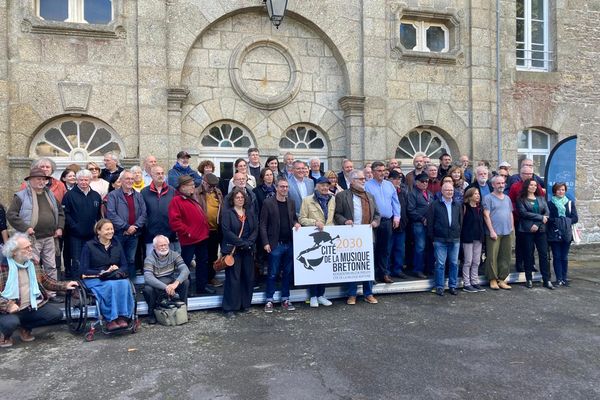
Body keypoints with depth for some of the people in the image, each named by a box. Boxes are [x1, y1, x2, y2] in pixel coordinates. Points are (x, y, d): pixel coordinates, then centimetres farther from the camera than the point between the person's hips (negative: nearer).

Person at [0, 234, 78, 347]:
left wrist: (64, 286, 4)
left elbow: (45, 280, 15)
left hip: (32, 306, 6)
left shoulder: (32, 263, 5)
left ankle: (25, 327, 14)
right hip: (11, 309, -5)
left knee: (56, 314, -11)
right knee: (11, 322, -35)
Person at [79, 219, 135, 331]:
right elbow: (84, 271, -3)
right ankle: (110, 319, -32)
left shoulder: (116, 244, 14)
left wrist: (118, 271, -10)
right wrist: (104, 272, -13)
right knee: (111, 285, -36)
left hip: (115, 277, 3)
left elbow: (124, 265, 13)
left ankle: (123, 317, -32)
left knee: (125, 284, -32)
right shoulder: (89, 246, 2)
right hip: (94, 279, -3)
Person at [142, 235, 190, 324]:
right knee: (147, 289, -33)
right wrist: (165, 287, -41)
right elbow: (148, 277, -29)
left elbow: (185, 270, -17)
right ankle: (152, 314, -5)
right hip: (157, 288, -2)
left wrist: (176, 283, -37)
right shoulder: (149, 259, -14)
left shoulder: (174, 255, -5)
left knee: (185, 282, -23)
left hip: (172, 285, 2)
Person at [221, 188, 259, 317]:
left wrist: (249, 242, -10)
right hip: (232, 250, -5)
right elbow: (227, 231, -14)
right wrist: (242, 243, -17)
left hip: (248, 250, 5)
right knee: (233, 278, -3)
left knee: (248, 277, 7)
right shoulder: (227, 213, -4)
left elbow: (255, 229, 6)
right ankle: (229, 308, 7)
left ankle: (245, 304, 20)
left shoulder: (250, 212, 11)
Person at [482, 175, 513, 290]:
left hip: (506, 232, 6)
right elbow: (486, 215, -8)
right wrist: (492, 231, -13)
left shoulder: (507, 198, 17)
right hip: (494, 233, -6)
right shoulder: (488, 198, -3)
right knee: (492, 257, -4)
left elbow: (510, 213, 21)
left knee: (505, 257, 8)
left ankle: (501, 280, 16)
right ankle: (493, 280, 5)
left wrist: (512, 226, 10)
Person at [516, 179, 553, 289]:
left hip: (540, 229, 3)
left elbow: (547, 213, 3)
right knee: (528, 255, 2)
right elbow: (523, 213, -11)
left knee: (544, 254, 1)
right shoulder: (521, 199, 2)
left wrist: (537, 224, -10)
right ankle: (529, 279, 11)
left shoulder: (541, 198, 14)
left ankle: (546, 280, 6)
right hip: (527, 230, -3)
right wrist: (540, 217, -12)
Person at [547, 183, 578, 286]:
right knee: (557, 257, 0)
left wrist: (566, 222, -12)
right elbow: (547, 218, -6)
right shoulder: (550, 204, 1)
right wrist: (557, 221, -18)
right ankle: (559, 279, 5)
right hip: (554, 234, -2)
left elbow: (575, 218, 1)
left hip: (566, 234, 2)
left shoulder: (570, 203, 7)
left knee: (564, 257, 6)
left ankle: (565, 278, 15)